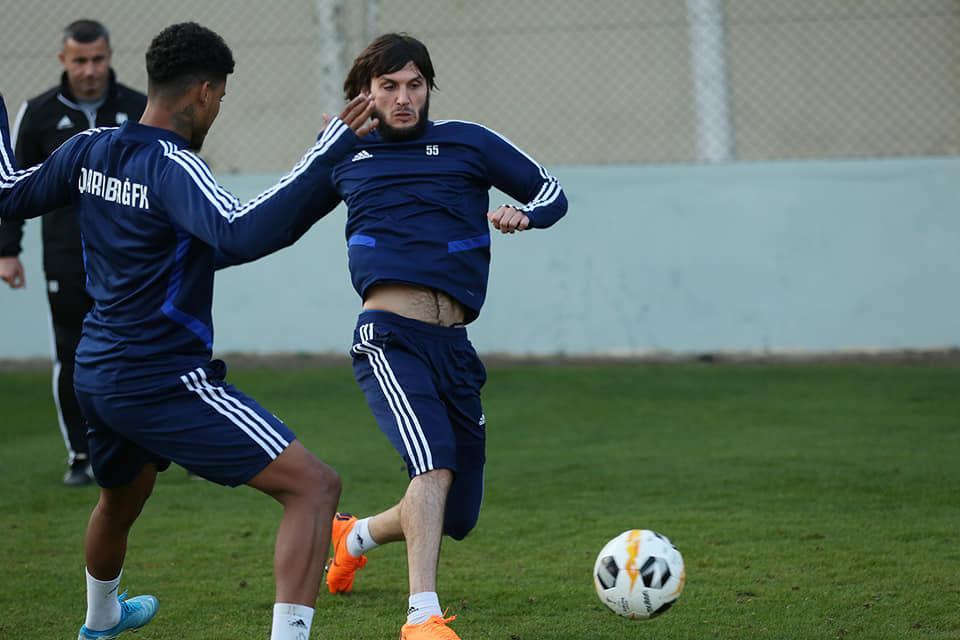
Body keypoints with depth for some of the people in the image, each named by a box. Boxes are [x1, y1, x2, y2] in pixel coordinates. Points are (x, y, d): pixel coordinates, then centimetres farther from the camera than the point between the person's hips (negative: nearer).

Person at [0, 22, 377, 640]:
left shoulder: (89, 150, 3)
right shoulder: (172, 166, -20)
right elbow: (242, 235, -37)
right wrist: (331, 152, -36)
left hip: (97, 374, 9)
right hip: (164, 382, -9)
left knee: (122, 496, 38)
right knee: (315, 486, -14)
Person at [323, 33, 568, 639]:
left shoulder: (467, 144, 9)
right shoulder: (346, 156, 11)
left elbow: (551, 192, 14)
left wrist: (523, 213, -7)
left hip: (453, 344, 3)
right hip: (390, 336, -3)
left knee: (456, 516, 10)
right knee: (435, 463, -29)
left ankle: (354, 536, 40)